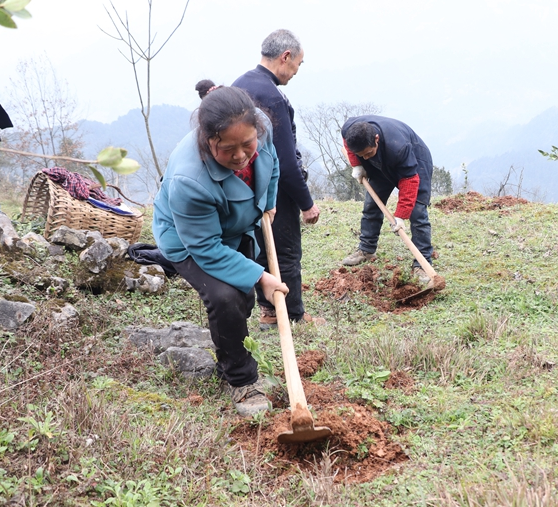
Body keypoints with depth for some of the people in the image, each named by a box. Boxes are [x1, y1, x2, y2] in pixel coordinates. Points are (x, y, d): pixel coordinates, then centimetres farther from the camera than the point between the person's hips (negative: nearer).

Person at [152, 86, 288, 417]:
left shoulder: (260, 127, -28)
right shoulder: (189, 180, -46)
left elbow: (271, 161, 0)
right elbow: (206, 249, -34)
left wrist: (269, 202, 9)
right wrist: (258, 277, -34)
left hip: (238, 231, 7)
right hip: (189, 241, -7)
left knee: (244, 300, 19)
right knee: (226, 298, -29)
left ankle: (229, 364, 48)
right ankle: (242, 381, -4)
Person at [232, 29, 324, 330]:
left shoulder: (239, 85, 7)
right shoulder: (271, 96, -23)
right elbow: (285, 161, -24)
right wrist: (307, 203, -15)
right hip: (275, 192, -9)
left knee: (262, 250, 17)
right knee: (286, 254, 4)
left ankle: (268, 310, 27)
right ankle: (293, 316, 16)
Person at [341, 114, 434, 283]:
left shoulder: (397, 147, -45)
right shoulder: (349, 129, -29)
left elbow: (409, 180, -36)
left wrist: (400, 215, -36)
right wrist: (356, 165, -11)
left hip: (414, 161, -6)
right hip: (383, 164, 6)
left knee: (417, 213, -12)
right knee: (371, 205, 8)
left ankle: (422, 264, -10)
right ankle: (366, 250, 23)